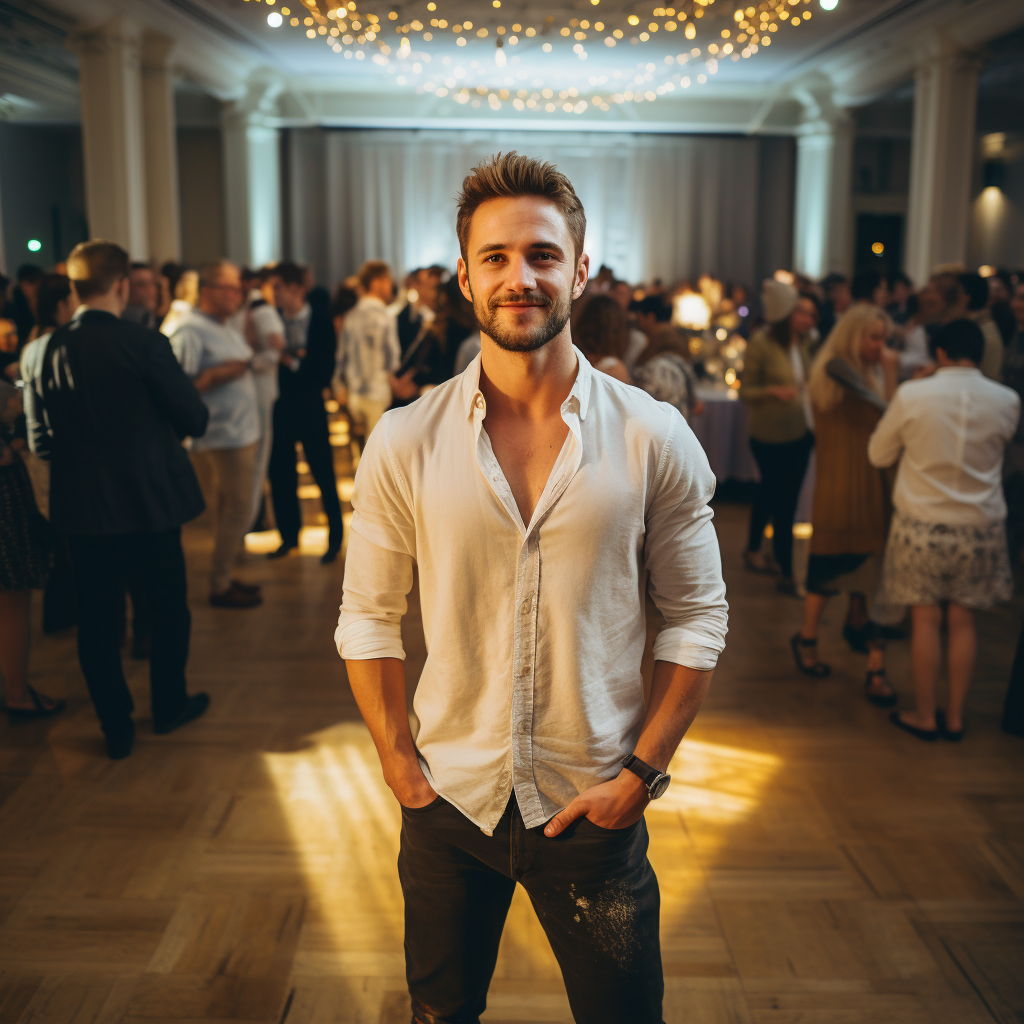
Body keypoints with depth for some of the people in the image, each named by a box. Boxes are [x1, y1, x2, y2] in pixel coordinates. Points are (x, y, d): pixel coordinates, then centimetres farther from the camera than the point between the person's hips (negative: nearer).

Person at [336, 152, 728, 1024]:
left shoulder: (655, 438, -9)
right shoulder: (404, 444, -7)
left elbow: (698, 617, -4)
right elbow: (368, 617, 1)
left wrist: (641, 771, -7)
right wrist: (400, 762, -2)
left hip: (595, 805, -1)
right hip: (448, 798, 1)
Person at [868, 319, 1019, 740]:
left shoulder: (912, 395, -12)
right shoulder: (1007, 401, -6)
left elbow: (879, 454, 0)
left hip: (922, 524, -2)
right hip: (980, 528, 2)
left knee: (926, 621, 7)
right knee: (963, 621, 12)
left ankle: (924, 716, 18)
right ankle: (954, 717, 23)